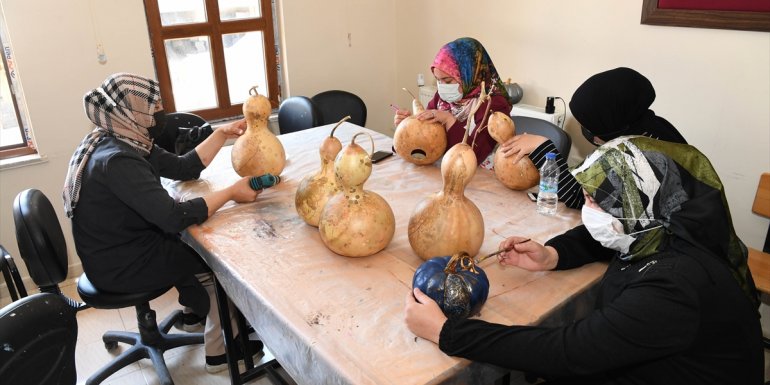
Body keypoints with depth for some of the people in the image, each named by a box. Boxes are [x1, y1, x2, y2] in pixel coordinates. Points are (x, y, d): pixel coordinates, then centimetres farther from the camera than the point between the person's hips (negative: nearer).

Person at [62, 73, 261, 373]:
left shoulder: (126, 143, 1)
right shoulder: (117, 160, -29)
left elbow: (184, 168, 6)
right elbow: (174, 217, -34)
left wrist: (222, 134, -2)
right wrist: (231, 193, -26)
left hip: (122, 248, 9)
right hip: (121, 265, -9)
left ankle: (196, 311, 37)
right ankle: (219, 350, 17)